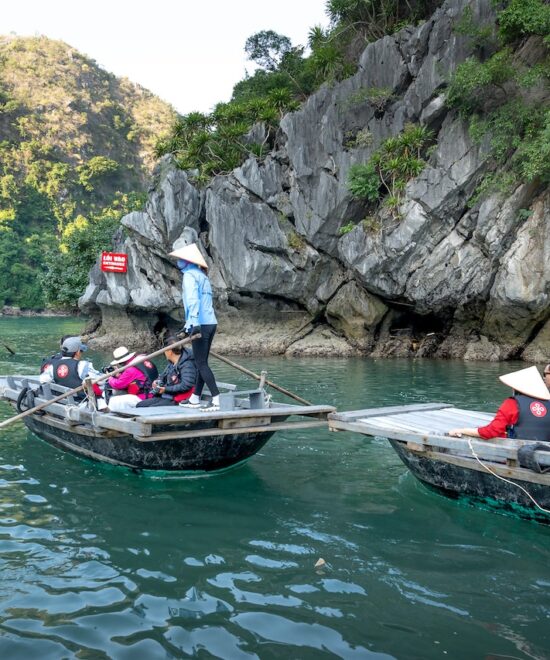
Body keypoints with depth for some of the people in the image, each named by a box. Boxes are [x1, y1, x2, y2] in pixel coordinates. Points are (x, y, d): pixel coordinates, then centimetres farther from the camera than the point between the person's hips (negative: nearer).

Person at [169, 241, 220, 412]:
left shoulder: (190, 275, -6)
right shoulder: (202, 276, 22)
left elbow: (193, 299, -20)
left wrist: (194, 323, -29)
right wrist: (188, 324, 32)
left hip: (201, 325, -9)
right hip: (210, 323, 9)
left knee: (201, 363, -8)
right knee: (202, 362, 12)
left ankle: (217, 400, -12)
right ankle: (195, 399, 20)